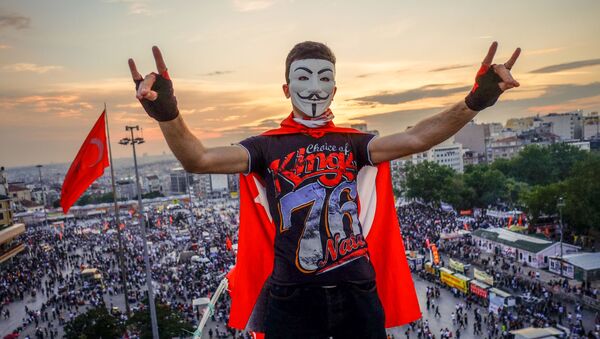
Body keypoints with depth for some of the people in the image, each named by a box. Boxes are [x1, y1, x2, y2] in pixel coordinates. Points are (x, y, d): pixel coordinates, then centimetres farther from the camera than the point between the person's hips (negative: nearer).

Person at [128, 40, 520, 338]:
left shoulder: (351, 142, 5)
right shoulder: (267, 146, -1)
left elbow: (413, 139, -10)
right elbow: (199, 159, -14)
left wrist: (472, 104, -25)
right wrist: (168, 115, -33)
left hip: (357, 291, 2)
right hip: (293, 297, -2)